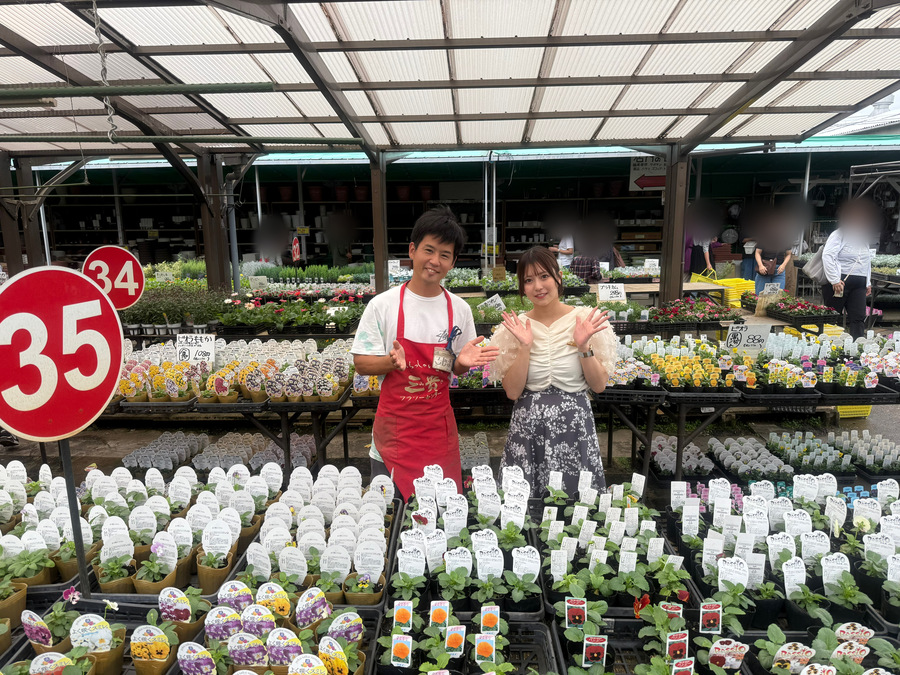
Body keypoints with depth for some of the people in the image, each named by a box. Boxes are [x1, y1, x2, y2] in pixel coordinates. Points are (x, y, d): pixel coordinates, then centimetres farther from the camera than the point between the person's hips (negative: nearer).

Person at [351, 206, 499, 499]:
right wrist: (393, 361, -22)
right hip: (394, 429, -2)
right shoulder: (383, 305, -7)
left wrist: (462, 362, -12)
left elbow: (457, 369, 10)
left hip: (439, 428, 2)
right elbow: (361, 364, -4)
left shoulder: (459, 309, 2)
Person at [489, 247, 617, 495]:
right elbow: (512, 391, -4)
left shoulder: (586, 319, -1)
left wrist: (584, 346, -13)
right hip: (527, 428, 1)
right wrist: (525, 347, -14)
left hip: (575, 425, 0)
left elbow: (599, 385, 0)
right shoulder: (515, 326, 1)